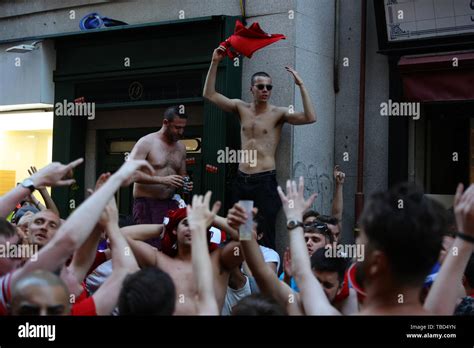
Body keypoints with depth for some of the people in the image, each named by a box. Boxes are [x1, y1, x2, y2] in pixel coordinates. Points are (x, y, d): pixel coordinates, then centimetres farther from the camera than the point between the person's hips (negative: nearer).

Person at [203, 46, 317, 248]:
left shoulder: (278, 113, -2)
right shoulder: (241, 108, 8)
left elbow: (310, 118, -16)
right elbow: (209, 94, 6)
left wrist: (301, 85, -17)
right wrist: (215, 62, -1)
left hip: (265, 181, -4)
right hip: (241, 180, 4)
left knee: (266, 236, -5)